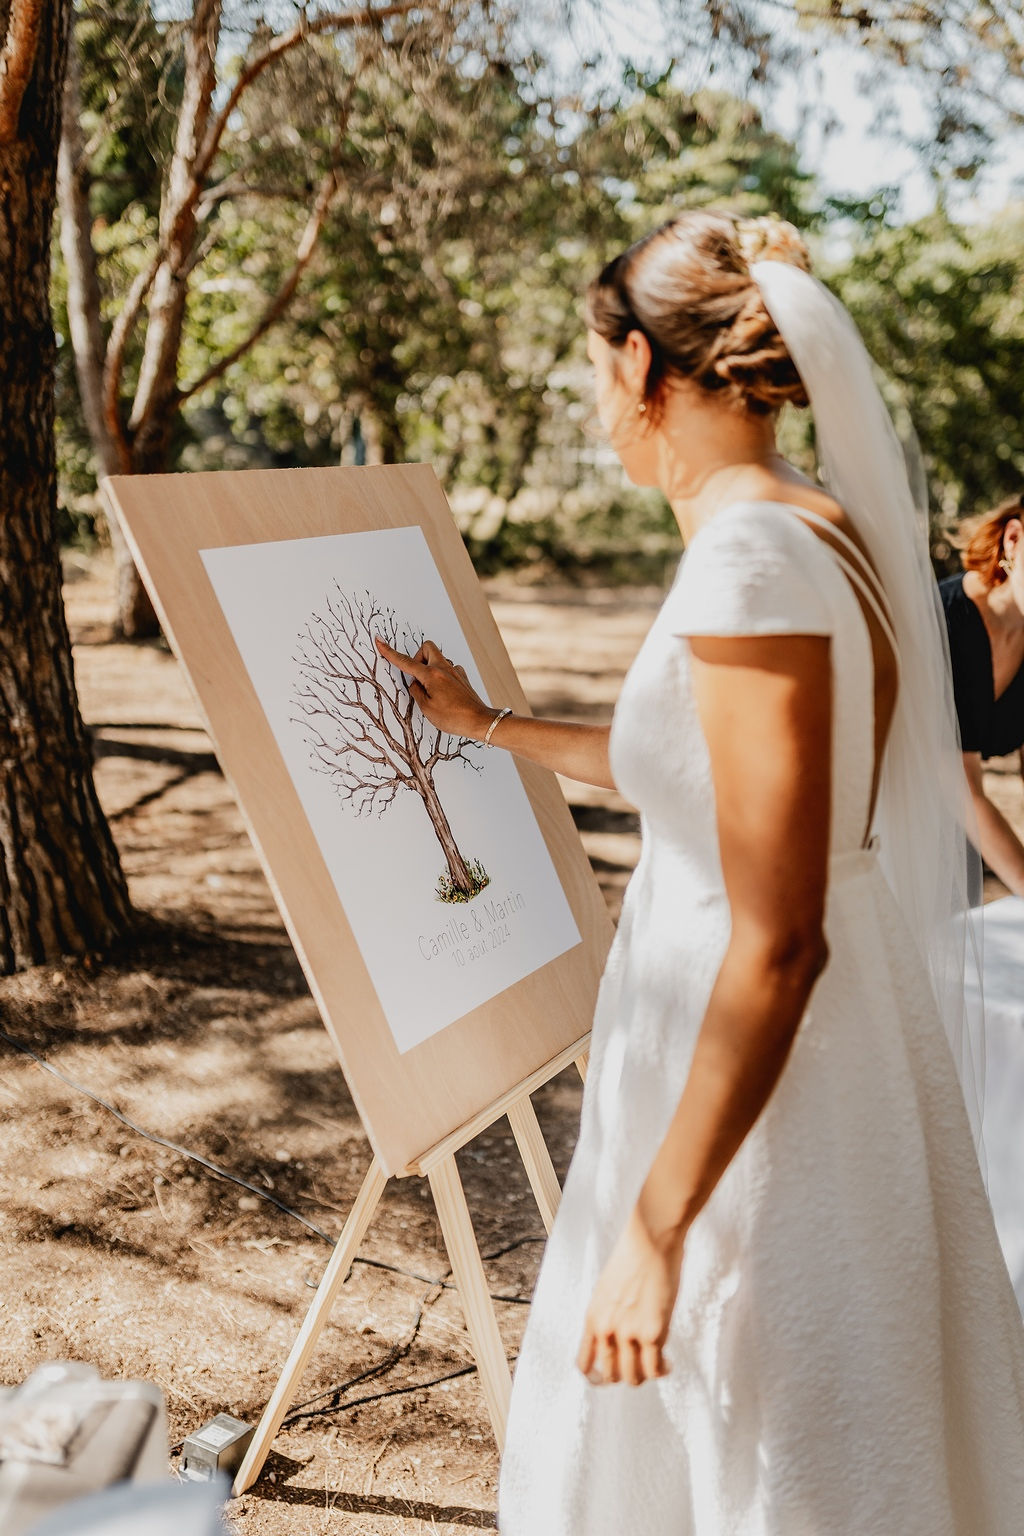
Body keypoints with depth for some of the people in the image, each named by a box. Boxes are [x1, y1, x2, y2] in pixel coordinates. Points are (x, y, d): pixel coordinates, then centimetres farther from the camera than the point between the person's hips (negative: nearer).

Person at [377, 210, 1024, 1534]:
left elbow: (777, 944, -26)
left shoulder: (753, 559, -24)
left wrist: (654, 1226, -21)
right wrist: (490, 728, 30)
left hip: (759, 1094, -9)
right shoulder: (820, 530, 6)